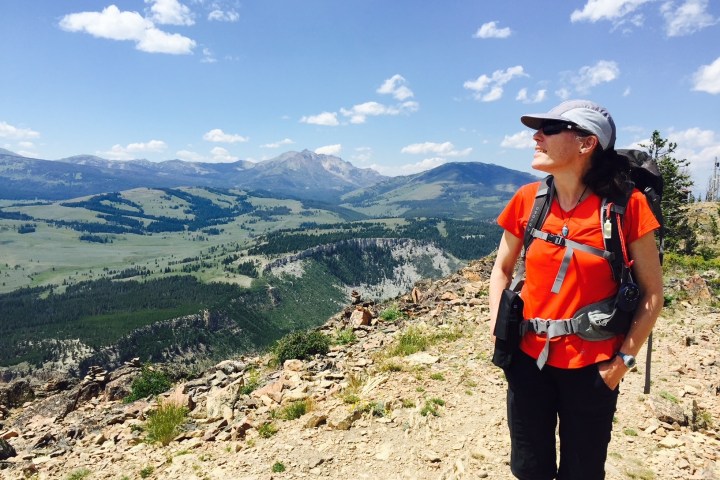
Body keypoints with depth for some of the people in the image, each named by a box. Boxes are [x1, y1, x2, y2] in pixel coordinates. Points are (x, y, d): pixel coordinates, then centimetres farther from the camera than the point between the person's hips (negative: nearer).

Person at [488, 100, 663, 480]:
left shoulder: (625, 205, -13)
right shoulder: (528, 199, -5)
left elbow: (652, 292, -5)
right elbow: (502, 269, 8)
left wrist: (624, 358, -7)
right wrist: (499, 335, 0)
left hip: (591, 366, -2)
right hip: (529, 358, 2)